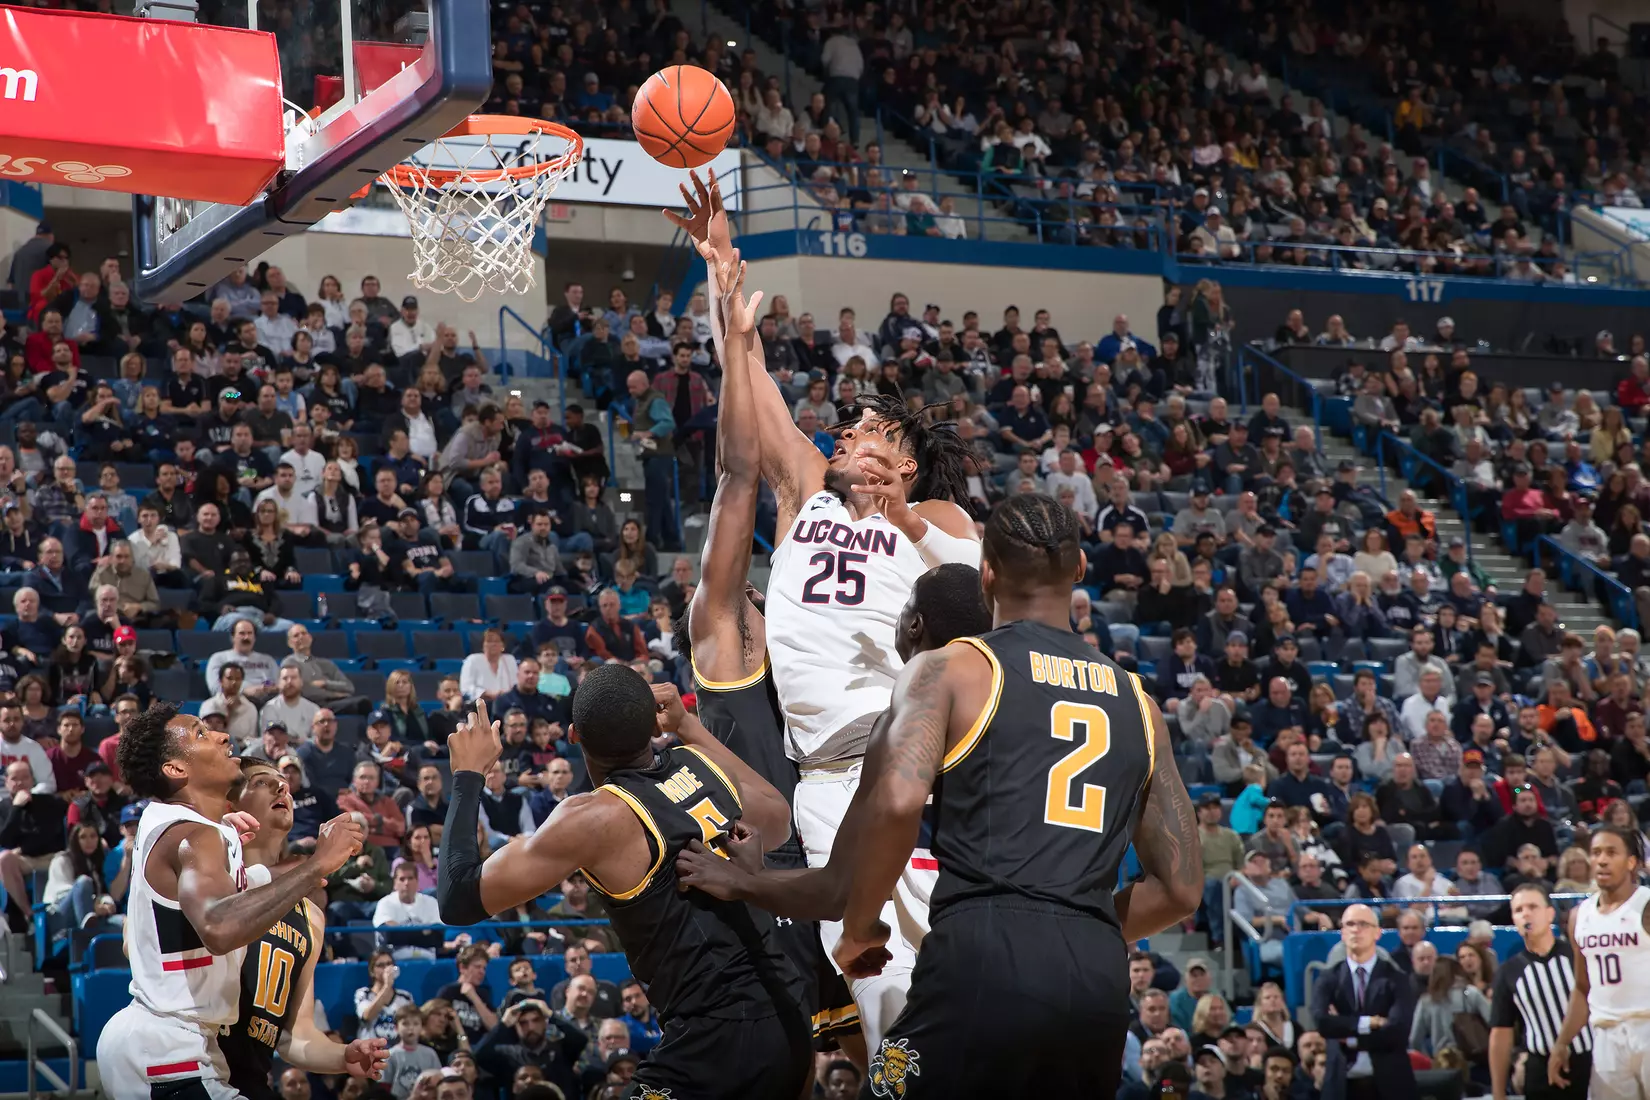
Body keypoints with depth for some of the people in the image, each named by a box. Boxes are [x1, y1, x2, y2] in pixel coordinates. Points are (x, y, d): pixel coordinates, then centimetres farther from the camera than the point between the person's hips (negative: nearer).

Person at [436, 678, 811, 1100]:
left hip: (715, 1047, -8)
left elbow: (460, 901, -8)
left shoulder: (598, 817, -13)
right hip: (786, 1023, 8)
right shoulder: (702, 764, 6)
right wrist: (688, 726, 32)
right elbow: (779, 824, 29)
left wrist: (468, 774, 2)